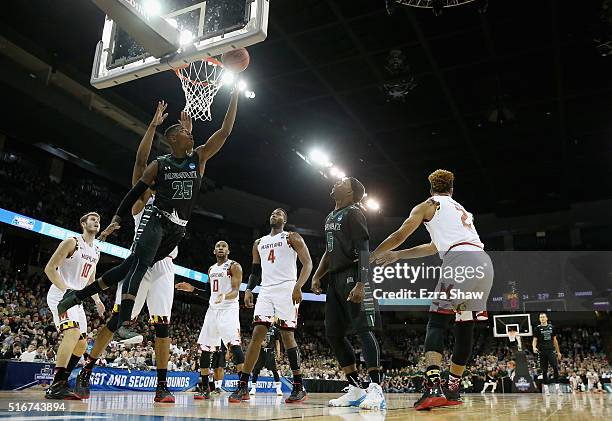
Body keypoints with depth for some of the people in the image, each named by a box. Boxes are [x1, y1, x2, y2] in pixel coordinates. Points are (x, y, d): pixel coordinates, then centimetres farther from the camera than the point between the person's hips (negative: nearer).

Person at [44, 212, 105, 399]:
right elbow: (49, 268, -13)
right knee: (73, 332, -27)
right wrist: (66, 290, -24)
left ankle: (60, 383, 17)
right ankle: (56, 385, -26)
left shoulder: (96, 251, 15)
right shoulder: (72, 242, -8)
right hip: (60, 295, -9)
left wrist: (97, 300, 13)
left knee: (82, 343, 8)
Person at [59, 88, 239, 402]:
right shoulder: (159, 164, 2)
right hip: (155, 218, -3)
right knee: (140, 262, -28)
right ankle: (124, 321, -42)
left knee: (132, 265, 3)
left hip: (177, 228, 3)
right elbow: (135, 193, 7)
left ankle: (77, 295, 16)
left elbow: (225, 131, -1)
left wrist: (235, 95, -3)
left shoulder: (200, 157, 6)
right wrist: (117, 218, -1)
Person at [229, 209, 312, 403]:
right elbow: (255, 270, 25)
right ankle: (243, 386, -6)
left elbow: (307, 263, -4)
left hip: (286, 290, -4)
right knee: (257, 334, -5)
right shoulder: (259, 243, 22)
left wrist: (298, 286, -18)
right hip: (266, 291, 4)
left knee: (287, 334, -6)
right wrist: (248, 290, 7)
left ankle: (299, 387, 3)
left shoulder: (292, 238, 5)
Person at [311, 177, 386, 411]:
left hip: (352, 275, -9)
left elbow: (363, 251, -15)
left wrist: (360, 284, -25)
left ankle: (376, 390, -10)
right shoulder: (330, 217, 21)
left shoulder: (353, 213, -6)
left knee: (363, 330, -13)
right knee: (333, 334, 7)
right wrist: (317, 276, 15)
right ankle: (356, 390, 13)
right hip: (335, 278, 10)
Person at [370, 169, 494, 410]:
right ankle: (453, 390, 19)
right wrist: (398, 256, 42)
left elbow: (399, 236, 10)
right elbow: (436, 247, 38)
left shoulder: (427, 206, 13)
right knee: (464, 327, 12)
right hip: (484, 262, 7)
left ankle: (433, 387, -23)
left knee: (437, 322, -6)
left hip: (460, 260, -7)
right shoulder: (461, 210, 34)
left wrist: (372, 256, 23)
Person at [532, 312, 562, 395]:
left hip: (551, 350, 2)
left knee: (555, 368, -10)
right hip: (542, 351, -2)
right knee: (544, 370, 2)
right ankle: (545, 387, 9)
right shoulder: (537, 328, 2)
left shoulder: (551, 327, 10)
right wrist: (534, 347, -22)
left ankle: (557, 386, -3)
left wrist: (558, 351, 15)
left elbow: (555, 340, 15)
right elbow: (535, 339, -1)